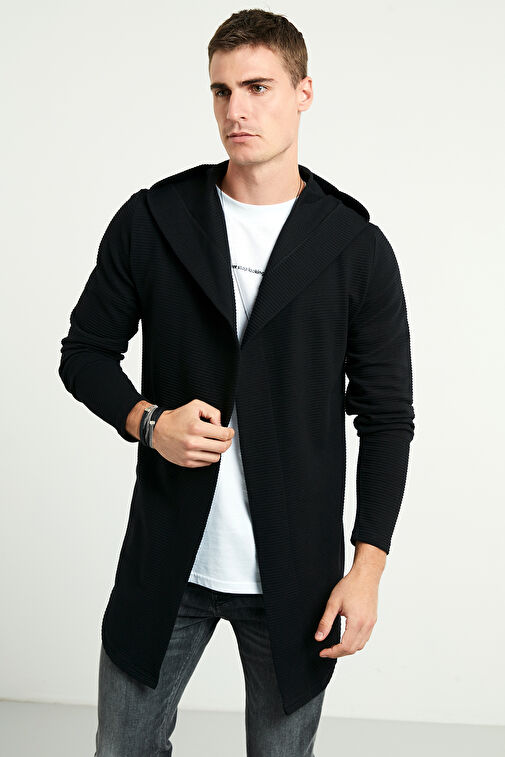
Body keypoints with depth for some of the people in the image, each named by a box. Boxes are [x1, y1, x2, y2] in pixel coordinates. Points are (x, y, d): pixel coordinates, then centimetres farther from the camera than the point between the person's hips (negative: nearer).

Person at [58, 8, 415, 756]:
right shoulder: (150, 219, 0)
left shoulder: (356, 245, -3)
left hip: (295, 571, -1)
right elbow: (85, 351, 7)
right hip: (165, 561, 1)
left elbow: (387, 415, 0)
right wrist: (148, 421, -13)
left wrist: (367, 568, -6)